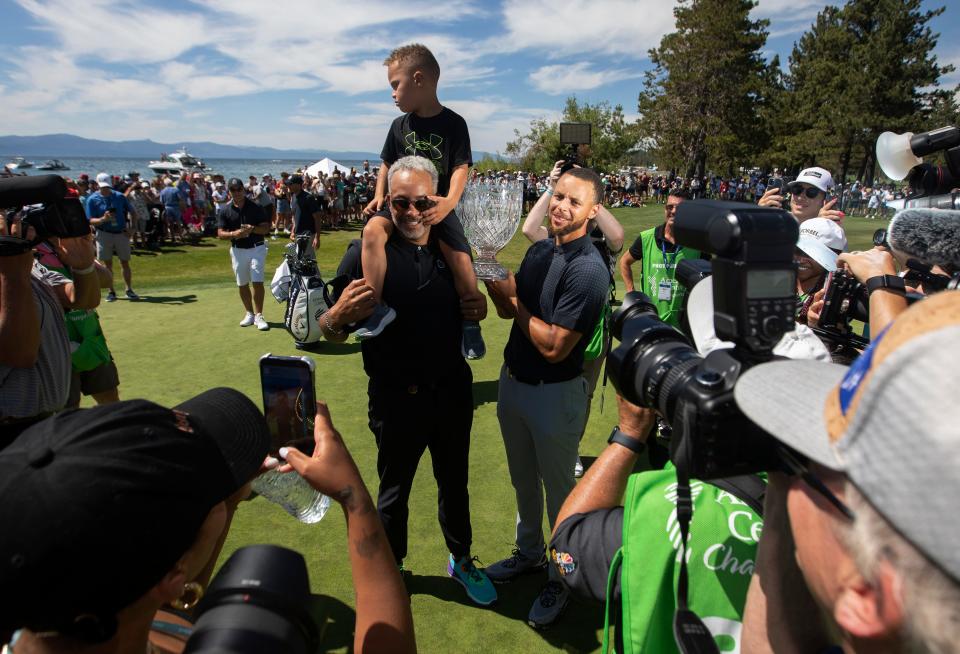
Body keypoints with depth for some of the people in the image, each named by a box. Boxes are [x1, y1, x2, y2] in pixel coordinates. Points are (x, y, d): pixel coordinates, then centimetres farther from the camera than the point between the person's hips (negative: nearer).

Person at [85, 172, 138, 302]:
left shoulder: (119, 196, 3)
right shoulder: (92, 199, -1)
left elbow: (132, 212, 10)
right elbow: (91, 221, -4)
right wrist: (103, 219, -24)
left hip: (121, 233, 1)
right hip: (104, 234, -1)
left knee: (125, 262, 3)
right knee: (108, 264, 3)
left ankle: (129, 290, 11)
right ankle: (111, 291, 11)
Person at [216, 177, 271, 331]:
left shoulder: (255, 207, -3)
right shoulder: (225, 210, 1)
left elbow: (266, 228, -2)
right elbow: (220, 233, -2)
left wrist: (253, 229, -22)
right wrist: (234, 234, -23)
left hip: (256, 248, -3)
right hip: (237, 250, 3)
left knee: (257, 282, -10)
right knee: (242, 284, 10)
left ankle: (258, 316, -3)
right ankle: (249, 313, 25)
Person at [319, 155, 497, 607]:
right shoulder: (366, 253, -13)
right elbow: (330, 333, -11)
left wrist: (479, 308, -8)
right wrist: (339, 314, -33)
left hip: (453, 390, 4)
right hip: (396, 397, -3)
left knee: (454, 483, 21)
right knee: (393, 491, 16)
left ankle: (461, 560, 45)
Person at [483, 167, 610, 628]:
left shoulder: (588, 269, -23)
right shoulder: (538, 251, 3)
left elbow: (554, 346, -26)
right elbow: (506, 310, 6)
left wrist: (515, 301, -15)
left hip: (554, 394, -8)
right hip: (512, 380, 8)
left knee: (559, 490, 12)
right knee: (522, 480, 24)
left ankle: (563, 577, 35)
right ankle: (529, 552, 48)